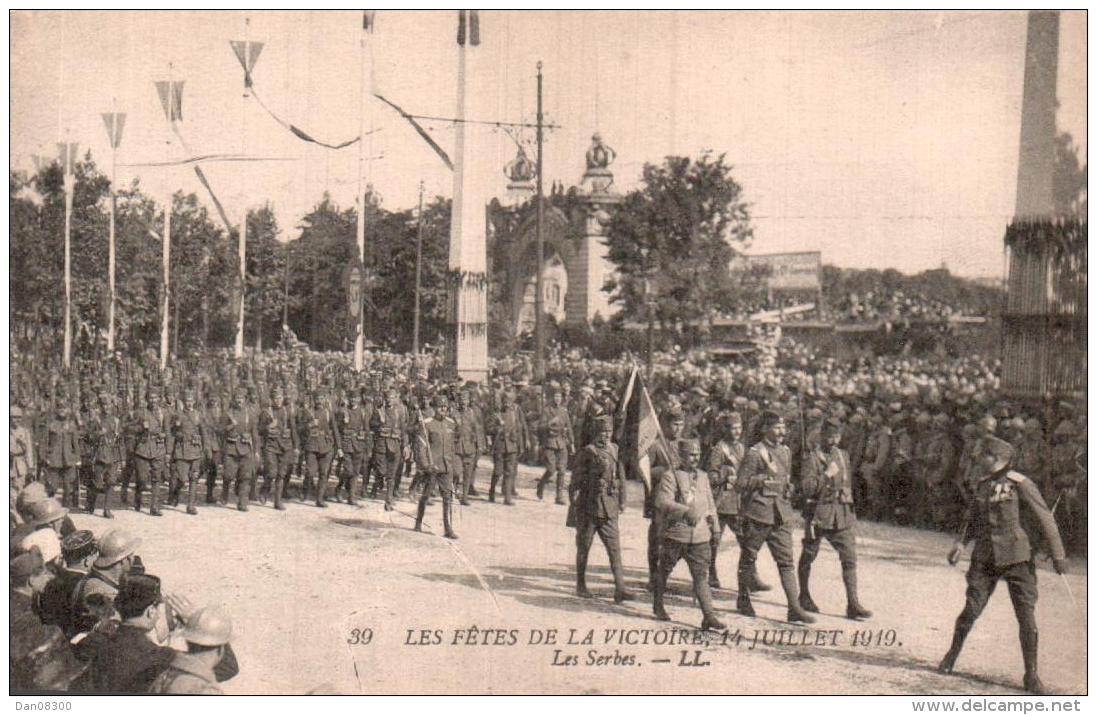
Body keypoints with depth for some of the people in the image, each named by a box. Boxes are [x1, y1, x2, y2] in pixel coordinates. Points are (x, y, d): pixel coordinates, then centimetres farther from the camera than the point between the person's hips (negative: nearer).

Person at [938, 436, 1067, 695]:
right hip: (985, 559, 4)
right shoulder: (982, 485, 8)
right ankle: (952, 654, 23)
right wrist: (961, 543, 0)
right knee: (971, 609, 1)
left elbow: (1045, 519, -8)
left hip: (1017, 559, -4)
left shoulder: (1021, 484, -9)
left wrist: (1058, 555, -9)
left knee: (1027, 617, -6)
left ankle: (1032, 676, 4)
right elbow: (971, 519, 17)